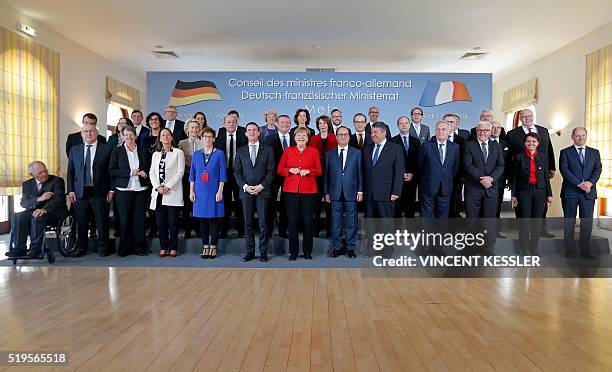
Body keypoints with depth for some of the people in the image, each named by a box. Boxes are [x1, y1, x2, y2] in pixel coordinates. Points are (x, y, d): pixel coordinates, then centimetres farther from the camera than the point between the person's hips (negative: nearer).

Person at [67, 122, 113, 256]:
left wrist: (111, 190, -5)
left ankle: (103, 248, 16)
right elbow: (70, 172, 11)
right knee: (81, 223, 9)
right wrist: (71, 191, 2)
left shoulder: (107, 149, 1)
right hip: (80, 193, 3)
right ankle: (81, 248, 24)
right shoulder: (74, 150, 11)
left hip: (99, 192, -3)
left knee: (102, 223, 3)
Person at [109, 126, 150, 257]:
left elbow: (148, 168, 19)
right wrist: (130, 173, -11)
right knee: (124, 220, 0)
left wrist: (144, 173, -3)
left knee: (139, 219, 1)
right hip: (124, 190, -2)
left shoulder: (143, 151, 12)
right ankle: (124, 248, 11)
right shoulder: (117, 151, 5)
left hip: (140, 189, 2)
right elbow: (112, 170, -2)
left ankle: (139, 247, 10)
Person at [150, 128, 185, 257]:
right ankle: (163, 247, 14)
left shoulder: (178, 152, 4)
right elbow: (152, 173, 11)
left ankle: (173, 247, 8)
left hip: (172, 192, -4)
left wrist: (168, 186, -13)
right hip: (158, 193, 4)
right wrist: (157, 187, -6)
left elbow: (180, 172, -5)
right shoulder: (155, 154, 17)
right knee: (160, 222, 4)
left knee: (173, 222, -2)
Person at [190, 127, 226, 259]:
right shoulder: (196, 154, 10)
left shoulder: (219, 154, 1)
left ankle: (213, 247, 10)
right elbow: (192, 174, 11)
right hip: (200, 192, 3)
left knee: (214, 219, 1)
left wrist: (220, 191, -9)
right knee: (202, 219, 5)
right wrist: (191, 191, 3)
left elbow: (222, 174, -2)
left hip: (214, 191, -3)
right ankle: (205, 247, 14)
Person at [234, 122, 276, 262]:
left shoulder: (267, 150, 8)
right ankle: (250, 252, 12)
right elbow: (237, 172, 8)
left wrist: (261, 186, -10)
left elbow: (271, 171, 2)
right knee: (248, 223, 4)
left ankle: (263, 252, 6)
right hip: (246, 191, 2)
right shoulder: (240, 151, 13)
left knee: (263, 223, -2)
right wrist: (245, 186, -7)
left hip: (263, 191, -2)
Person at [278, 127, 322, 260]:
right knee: (292, 221, 0)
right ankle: (293, 251, 11)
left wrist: (308, 171, -10)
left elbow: (319, 171, 7)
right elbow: (280, 170, 9)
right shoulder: (288, 151, 9)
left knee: (308, 221, 0)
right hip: (291, 190, 0)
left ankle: (307, 251, 14)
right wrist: (290, 170, -9)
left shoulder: (313, 151, 9)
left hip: (309, 190, 0)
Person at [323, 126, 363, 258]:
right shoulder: (329, 154, 8)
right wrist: (326, 192, 2)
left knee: (352, 222, 4)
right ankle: (337, 247, 17)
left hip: (351, 193, 0)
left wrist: (360, 191, -1)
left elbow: (360, 173, 5)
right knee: (336, 222, 6)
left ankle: (350, 248, 15)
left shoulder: (357, 153, 7)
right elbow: (326, 174, 7)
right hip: (335, 193, 1)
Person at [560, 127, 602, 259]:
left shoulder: (594, 152, 14)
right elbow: (564, 170, -7)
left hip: (589, 193, 3)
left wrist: (590, 182, -15)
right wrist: (579, 184, -15)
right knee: (569, 221, 4)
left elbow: (597, 169, 4)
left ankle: (585, 249, 13)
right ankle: (570, 249, 12)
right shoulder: (565, 152, 4)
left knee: (587, 222, 3)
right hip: (570, 192, -2)